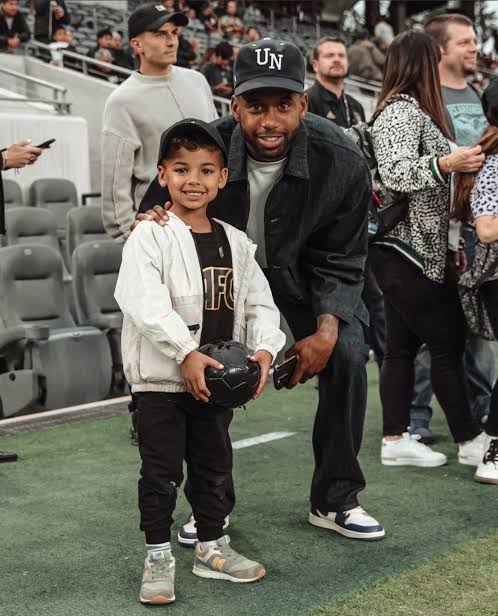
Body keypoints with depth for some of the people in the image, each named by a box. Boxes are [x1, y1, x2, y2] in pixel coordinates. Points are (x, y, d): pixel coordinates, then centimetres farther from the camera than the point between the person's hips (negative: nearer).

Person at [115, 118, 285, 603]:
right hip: (161, 378, -5)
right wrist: (186, 354, -28)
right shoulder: (150, 237, -10)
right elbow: (145, 304, -22)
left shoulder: (235, 243, 7)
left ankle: (211, 548, 32)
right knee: (161, 472, 2)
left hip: (216, 378, 6)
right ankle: (158, 559, 15)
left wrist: (263, 349, -11)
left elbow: (259, 304, 7)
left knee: (213, 466, 17)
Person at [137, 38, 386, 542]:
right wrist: (151, 219, -33)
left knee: (346, 358, -16)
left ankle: (335, 501, 4)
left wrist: (327, 328, -28)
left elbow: (339, 260, -15)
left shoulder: (341, 161, -27)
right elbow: (159, 210, -8)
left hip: (303, 272, 0)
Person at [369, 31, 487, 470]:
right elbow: (395, 172, -26)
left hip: (413, 249, 10)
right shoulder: (399, 112, -13)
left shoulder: (414, 110, 18)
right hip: (406, 249, -10)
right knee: (447, 342, -4)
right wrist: (447, 163, -38)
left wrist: (450, 245, 24)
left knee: (403, 344, 10)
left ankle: (395, 441, 14)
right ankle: (471, 442, 4)